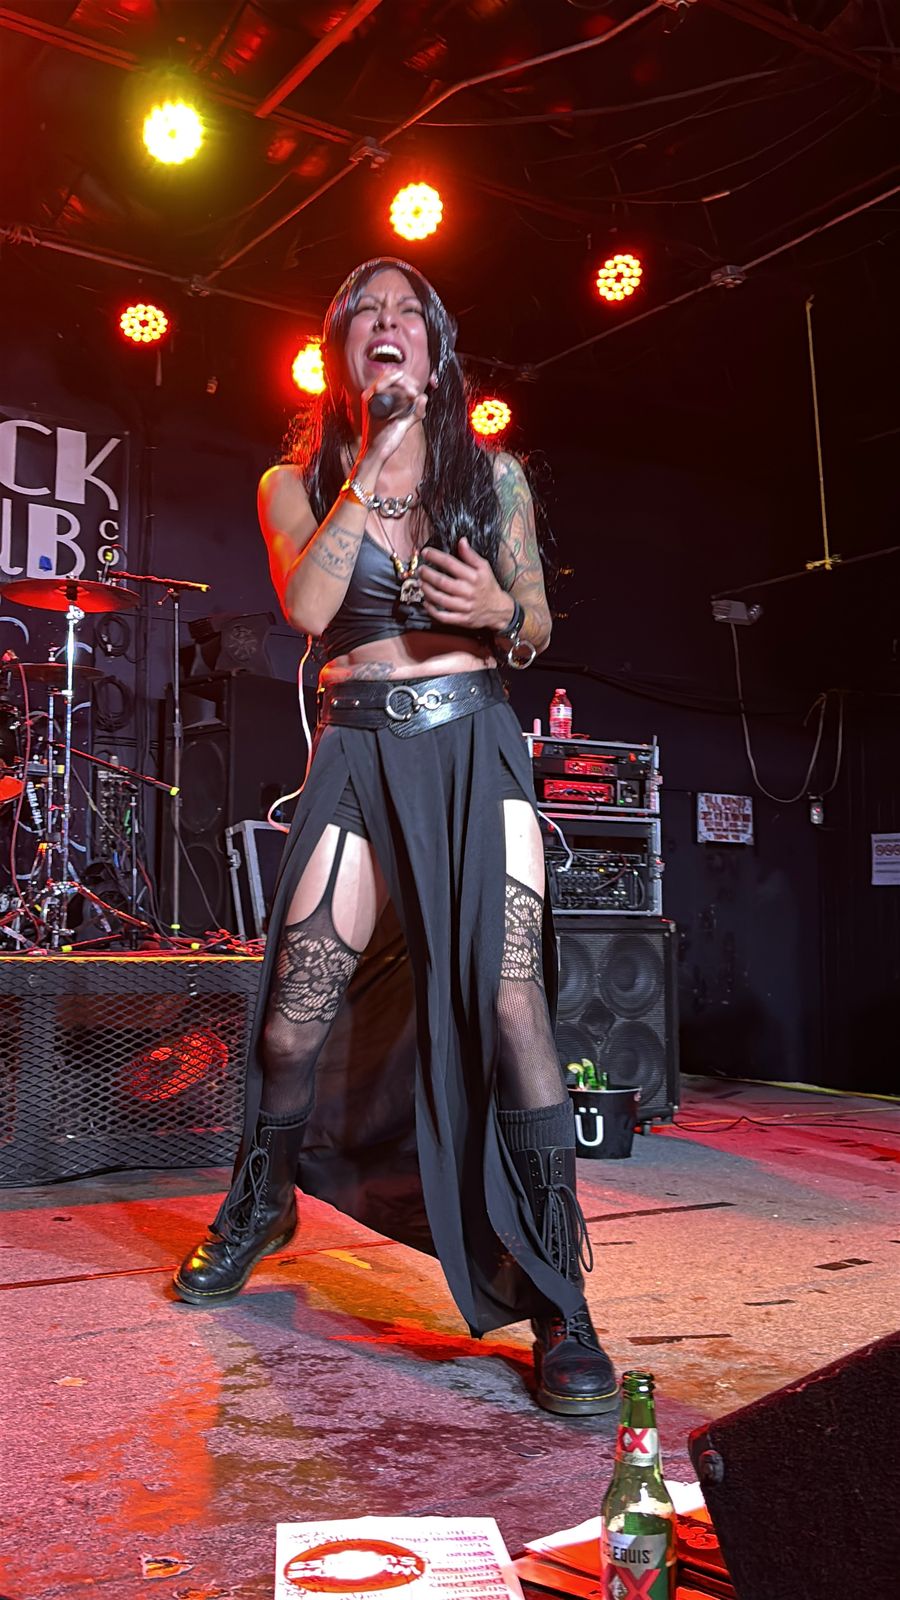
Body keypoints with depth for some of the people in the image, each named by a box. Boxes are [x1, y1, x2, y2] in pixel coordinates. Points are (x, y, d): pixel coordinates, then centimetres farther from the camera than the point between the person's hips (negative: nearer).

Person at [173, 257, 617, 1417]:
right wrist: (379, 451, -10)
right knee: (295, 1012, -2)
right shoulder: (295, 482, 9)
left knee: (508, 997, -16)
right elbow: (308, 603, -10)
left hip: (473, 740, 0)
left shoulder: (493, 475, 10)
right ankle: (261, 1202, 30)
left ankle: (557, 1302, -6)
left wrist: (499, 610, -10)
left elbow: (538, 631, 14)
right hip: (357, 749, 1)